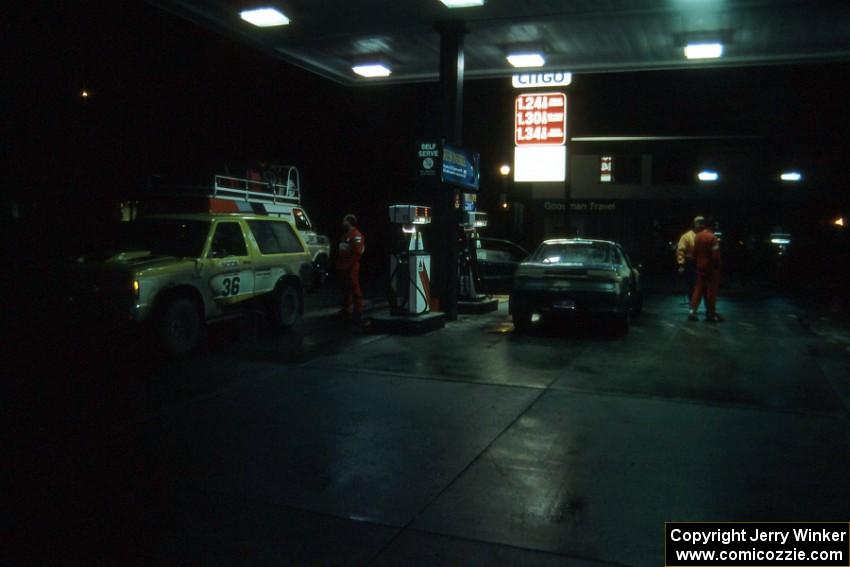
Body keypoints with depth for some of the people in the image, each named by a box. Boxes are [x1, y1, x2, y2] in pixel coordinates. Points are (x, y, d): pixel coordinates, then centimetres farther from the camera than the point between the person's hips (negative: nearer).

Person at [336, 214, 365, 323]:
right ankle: (346, 310, 24)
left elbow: (357, 252, -19)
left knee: (354, 289, -8)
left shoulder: (356, 235, -12)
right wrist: (339, 264, 16)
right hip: (342, 267, 10)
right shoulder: (345, 235, 20)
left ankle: (358, 312, -6)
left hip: (351, 268, -10)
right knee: (345, 289, 15)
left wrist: (348, 265, -20)